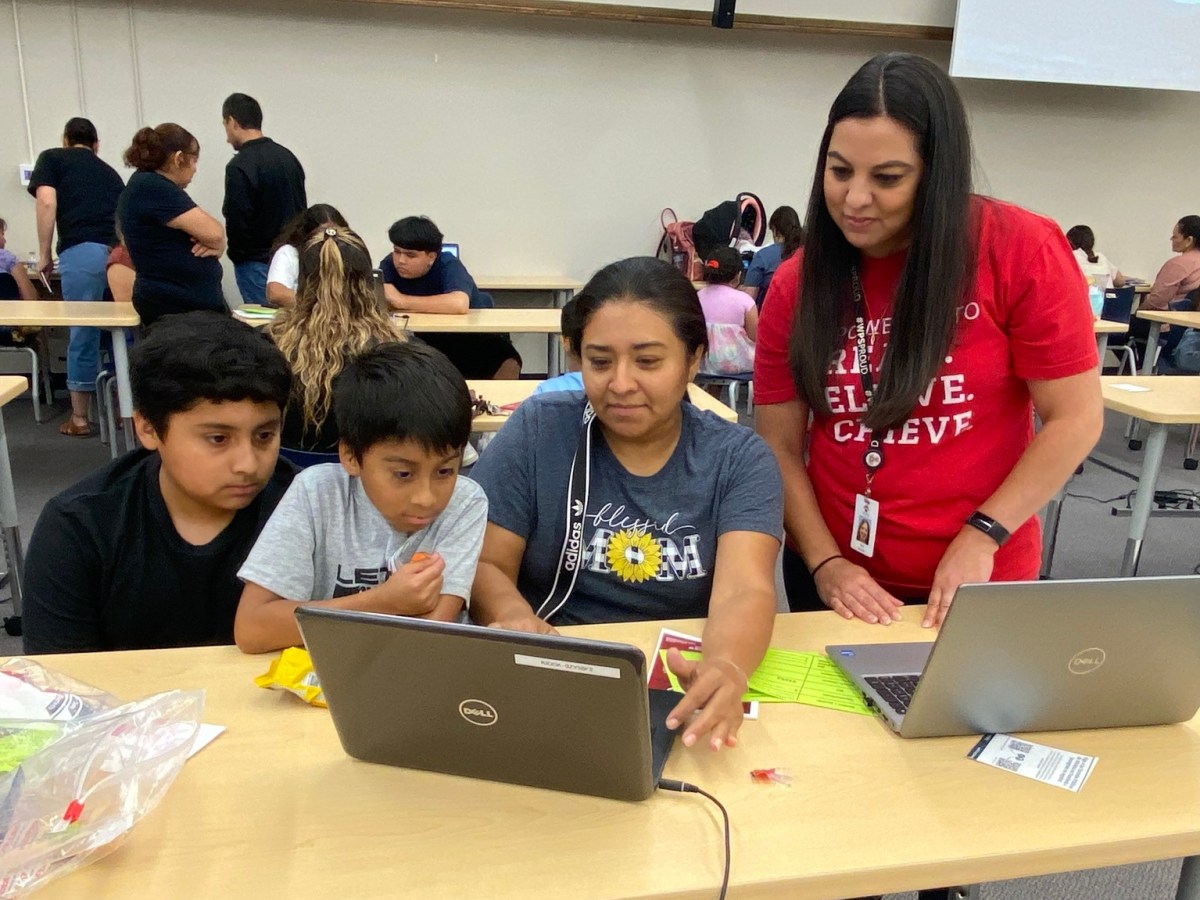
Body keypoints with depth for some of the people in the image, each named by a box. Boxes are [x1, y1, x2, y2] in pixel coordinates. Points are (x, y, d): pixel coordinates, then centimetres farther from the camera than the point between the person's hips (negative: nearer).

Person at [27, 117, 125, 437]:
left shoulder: (52, 157, 16)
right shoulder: (108, 170, 28)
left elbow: (47, 202, 0)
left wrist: (44, 255, 6)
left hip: (83, 252, -3)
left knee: (83, 334, 5)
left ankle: (79, 418, 15)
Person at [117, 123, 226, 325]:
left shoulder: (155, 187, 17)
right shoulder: (151, 188, -13)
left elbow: (212, 237, 14)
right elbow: (213, 232, -17)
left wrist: (214, 246, -8)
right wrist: (217, 244, 5)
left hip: (198, 302, 9)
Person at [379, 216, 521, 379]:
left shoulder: (448, 266, -23)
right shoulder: (389, 265, -10)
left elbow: (459, 305, -43)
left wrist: (402, 301, -38)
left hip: (472, 337, -4)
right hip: (426, 342, 4)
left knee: (509, 365, -29)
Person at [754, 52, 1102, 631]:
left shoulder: (1022, 252, -13)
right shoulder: (796, 284, -5)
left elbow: (1075, 419, -9)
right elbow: (779, 446, -3)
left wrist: (981, 536, -16)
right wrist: (824, 563, -12)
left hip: (979, 581, -2)